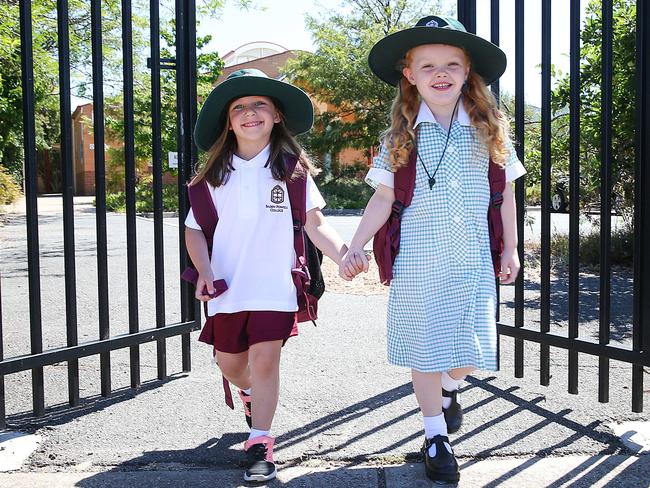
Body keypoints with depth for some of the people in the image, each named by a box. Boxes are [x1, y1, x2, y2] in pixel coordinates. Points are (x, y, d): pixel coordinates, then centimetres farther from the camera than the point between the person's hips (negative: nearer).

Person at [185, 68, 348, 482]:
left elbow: (314, 223, -4)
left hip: (275, 286, -3)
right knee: (229, 363, 16)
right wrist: (205, 271, -9)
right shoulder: (215, 174, 5)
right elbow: (194, 229, 7)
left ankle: (260, 444, 2)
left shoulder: (292, 168, -2)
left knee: (265, 360, -11)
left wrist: (343, 254, -22)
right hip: (228, 288, 3)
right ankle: (251, 392, 50)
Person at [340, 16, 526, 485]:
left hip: (474, 262, 1)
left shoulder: (488, 129, 3)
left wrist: (510, 248, 11)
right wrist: (356, 247, -7)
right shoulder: (402, 134, -1)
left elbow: (505, 191, 10)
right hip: (417, 265, -1)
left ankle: (450, 388, 39)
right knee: (425, 349, 5)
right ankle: (436, 435, 23)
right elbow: (383, 197, 0)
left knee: (473, 350, 4)